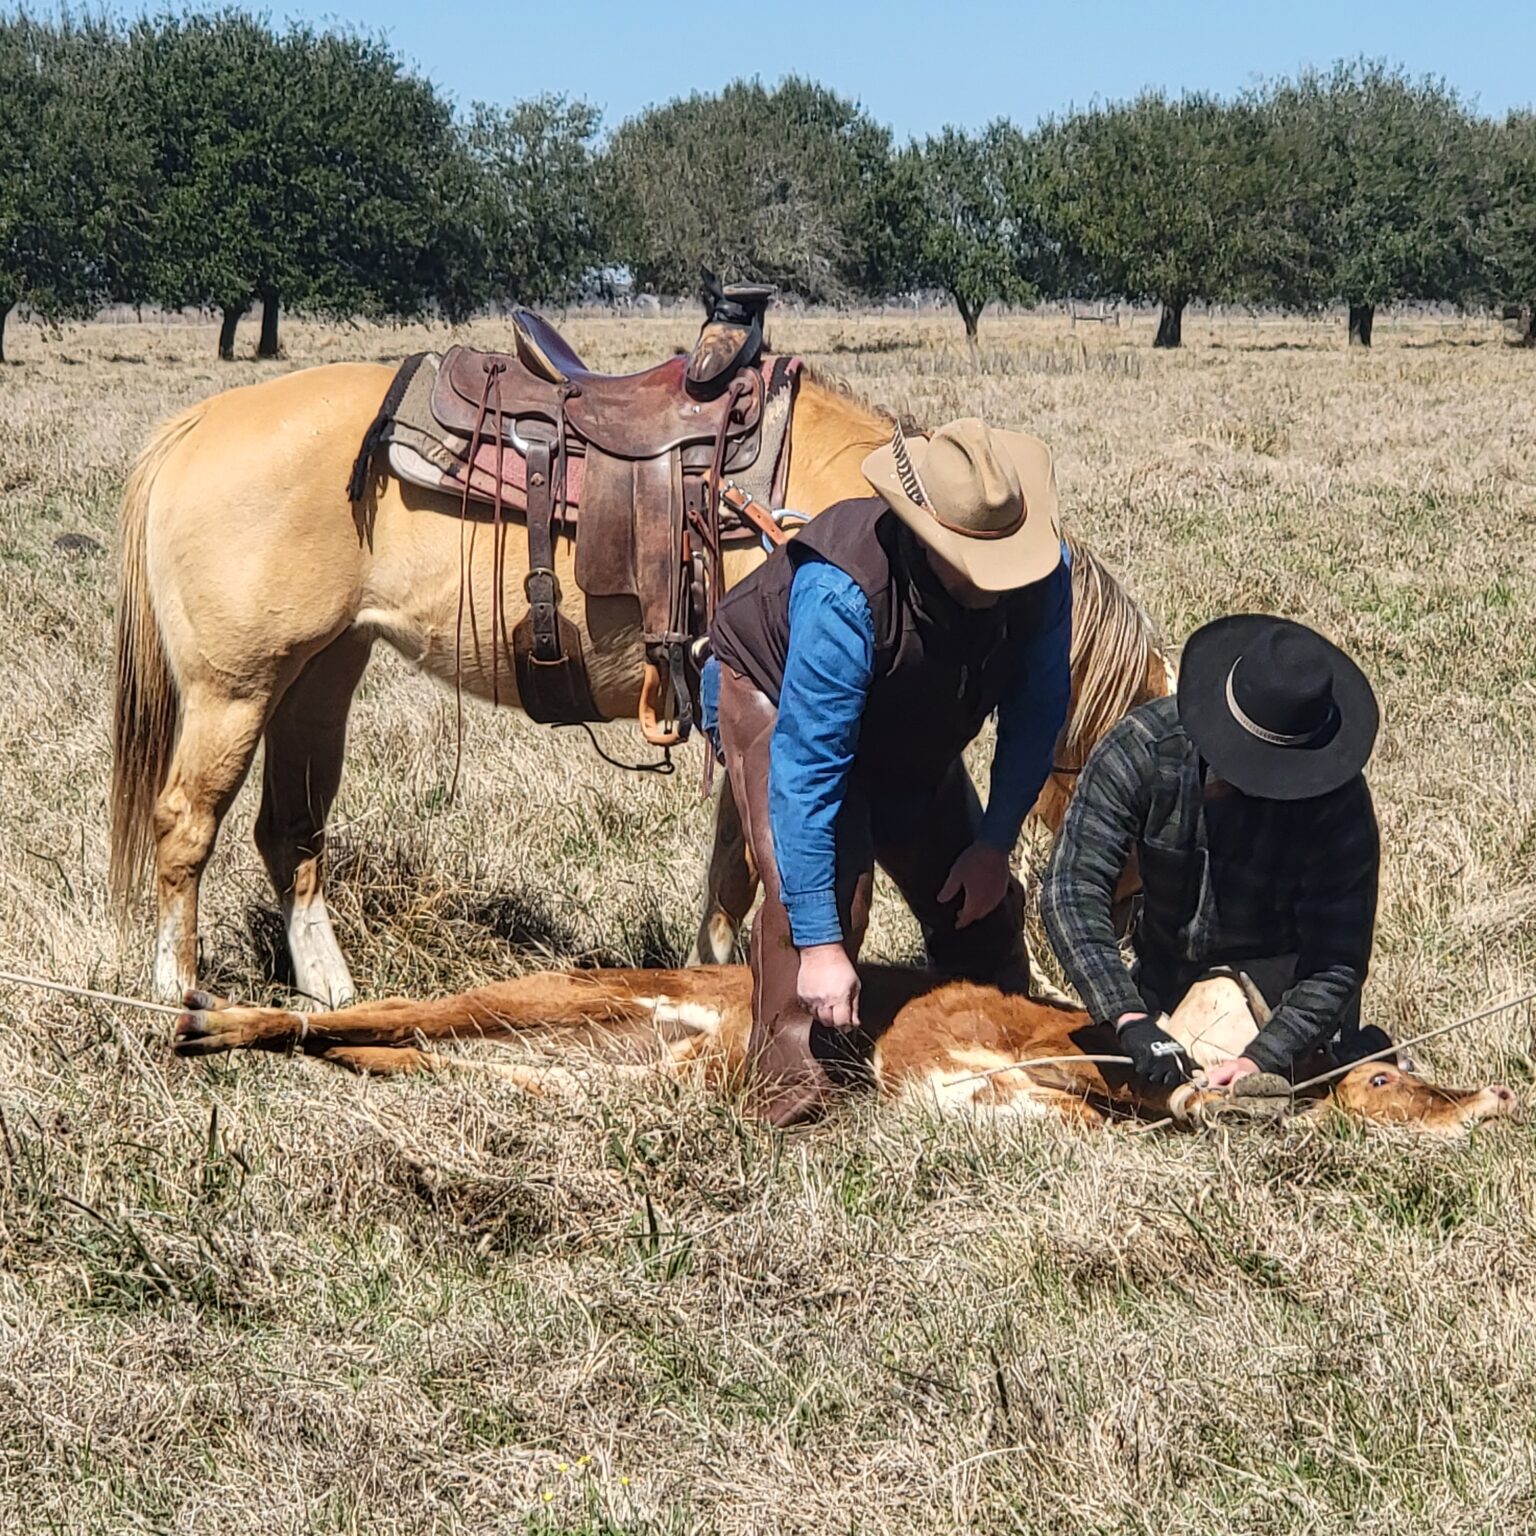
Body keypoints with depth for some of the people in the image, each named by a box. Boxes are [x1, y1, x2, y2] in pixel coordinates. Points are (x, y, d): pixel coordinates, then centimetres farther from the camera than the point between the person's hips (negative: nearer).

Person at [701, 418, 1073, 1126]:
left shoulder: (1041, 575, -29)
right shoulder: (845, 595, -44)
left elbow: (1035, 715, -11)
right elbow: (805, 773, -43)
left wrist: (995, 844, -14)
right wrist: (820, 946, -43)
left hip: (911, 735, 6)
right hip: (773, 695, -6)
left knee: (980, 905, 8)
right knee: (821, 886, -27)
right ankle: (795, 1094, -20)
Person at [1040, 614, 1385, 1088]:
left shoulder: (1339, 800, -27)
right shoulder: (1143, 748, -24)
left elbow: (1338, 960, -25)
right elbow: (1073, 887, -28)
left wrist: (1262, 1059, -40)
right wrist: (1129, 1020, -40)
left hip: (1281, 975, -2)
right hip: (1166, 972, 2)